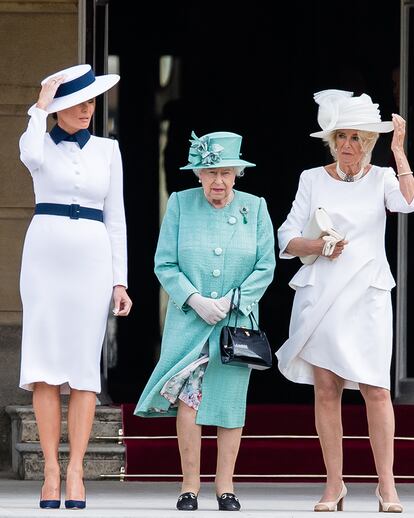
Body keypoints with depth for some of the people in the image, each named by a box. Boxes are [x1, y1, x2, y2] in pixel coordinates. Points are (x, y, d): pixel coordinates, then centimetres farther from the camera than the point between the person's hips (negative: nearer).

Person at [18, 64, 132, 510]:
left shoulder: (108, 150, 12)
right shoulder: (39, 142, 5)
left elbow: (115, 218, 11)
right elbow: (32, 156, -22)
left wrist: (120, 280, 5)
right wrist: (40, 106, -8)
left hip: (93, 258, 1)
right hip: (45, 254, -1)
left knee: (85, 364, -3)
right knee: (46, 361, -6)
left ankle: (75, 472, -4)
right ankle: (50, 469, -5)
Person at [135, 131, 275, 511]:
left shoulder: (255, 208, 3)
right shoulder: (180, 204, 0)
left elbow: (265, 267, 2)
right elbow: (165, 265, -1)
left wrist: (230, 302, -10)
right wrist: (196, 301, -13)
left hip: (237, 320, 1)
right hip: (188, 320, -1)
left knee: (229, 401, 2)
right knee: (188, 397, -9)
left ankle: (225, 486, 9)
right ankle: (190, 486, -3)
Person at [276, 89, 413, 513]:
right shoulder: (312, 179, 10)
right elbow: (287, 239, 7)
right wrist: (317, 246, -12)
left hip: (366, 293, -1)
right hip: (319, 296, 1)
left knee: (375, 389, -8)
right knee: (325, 387, 0)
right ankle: (334, 485, 6)